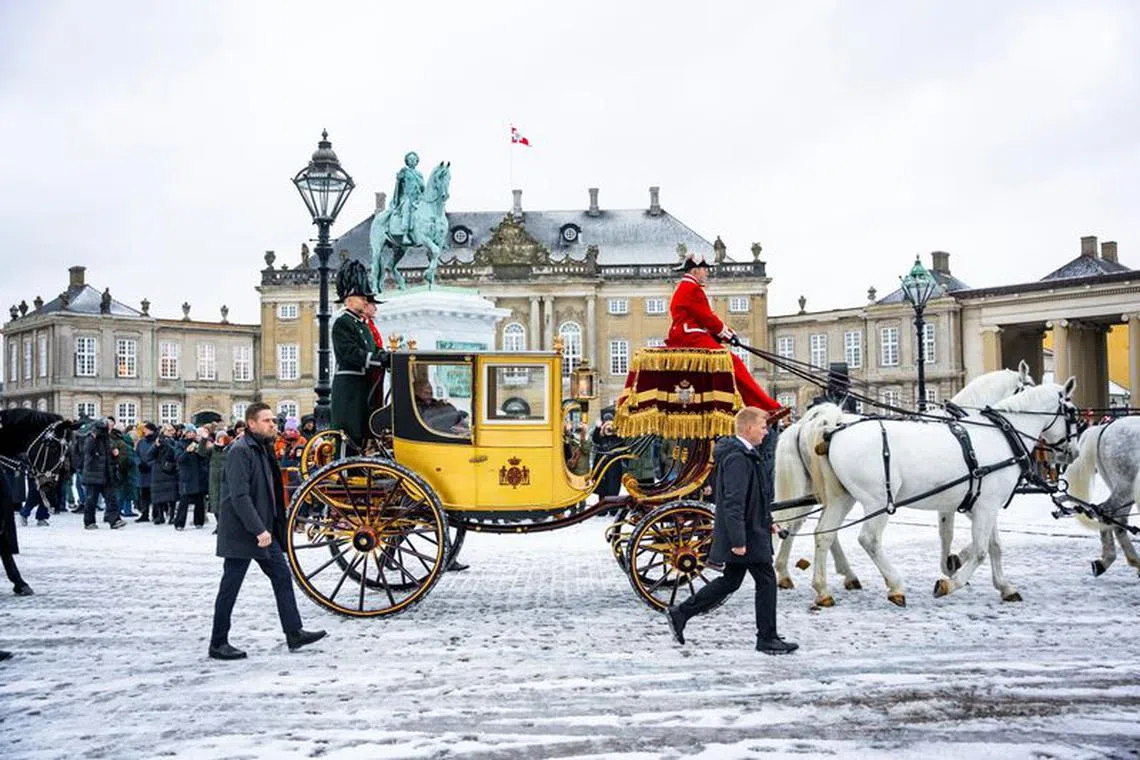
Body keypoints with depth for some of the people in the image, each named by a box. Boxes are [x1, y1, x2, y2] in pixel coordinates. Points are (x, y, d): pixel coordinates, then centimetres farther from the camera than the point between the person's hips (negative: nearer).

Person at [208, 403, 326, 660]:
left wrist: (269, 528, 16)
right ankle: (218, 644, 10)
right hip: (241, 532, -9)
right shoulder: (240, 451, -16)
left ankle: (294, 633, 12)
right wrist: (259, 530, -25)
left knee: (282, 576, 8)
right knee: (230, 587, 0)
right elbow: (239, 496, -23)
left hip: (264, 530, 9)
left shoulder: (263, 449, 14)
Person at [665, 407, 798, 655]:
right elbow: (733, 503, -26)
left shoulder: (744, 454, 14)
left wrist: (766, 522, 24)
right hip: (747, 535, -11)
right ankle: (767, 639, 10)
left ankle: (680, 614, 19)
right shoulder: (737, 458, -20)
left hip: (749, 531, 11)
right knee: (766, 581, 0)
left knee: (730, 581, 16)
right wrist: (738, 540, -27)